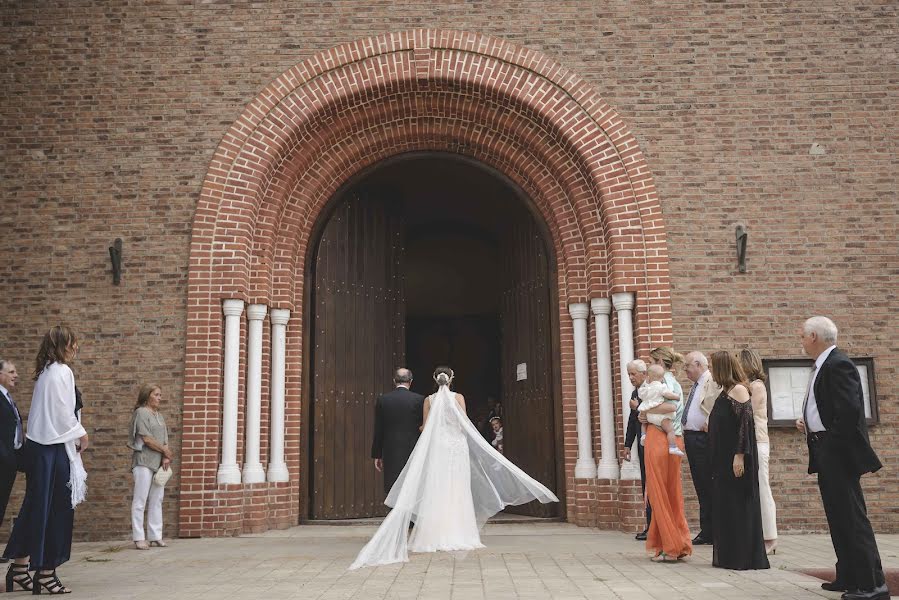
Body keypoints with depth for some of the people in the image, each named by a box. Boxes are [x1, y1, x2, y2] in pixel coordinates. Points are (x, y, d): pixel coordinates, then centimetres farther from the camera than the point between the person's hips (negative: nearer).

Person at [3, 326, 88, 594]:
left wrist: (74, 435, 8)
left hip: (39, 446, 9)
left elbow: (51, 411, 14)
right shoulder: (62, 372, -13)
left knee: (37, 507, 13)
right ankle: (46, 572, 7)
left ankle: (20, 566, 19)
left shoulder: (46, 372, 14)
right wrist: (81, 434, -1)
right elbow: (64, 413, -15)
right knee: (57, 509, 0)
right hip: (54, 449, -9)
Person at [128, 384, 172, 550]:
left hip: (159, 462, 7)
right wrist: (165, 450, -3)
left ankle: (155, 536, 11)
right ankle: (139, 538, -2)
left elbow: (165, 440, 12)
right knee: (140, 500, -5)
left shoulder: (159, 416, 18)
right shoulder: (141, 412, -4)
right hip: (144, 461, -7)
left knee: (157, 500, 7)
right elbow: (147, 439, -12)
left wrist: (166, 458, -3)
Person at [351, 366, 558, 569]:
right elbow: (464, 425, -1)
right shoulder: (458, 397, 0)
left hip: (435, 447, 1)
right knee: (457, 491, 3)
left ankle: (436, 536, 0)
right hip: (456, 446, -1)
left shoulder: (429, 400, 4)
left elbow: (425, 428, 3)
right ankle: (458, 536, 2)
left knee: (436, 492, 2)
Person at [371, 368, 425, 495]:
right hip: (413, 450, -1)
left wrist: (377, 455, 10)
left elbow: (378, 431, 4)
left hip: (390, 452, 1)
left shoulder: (382, 400, 1)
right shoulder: (419, 399, -4)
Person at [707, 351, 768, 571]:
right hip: (722, 459, 9)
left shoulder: (738, 389, -10)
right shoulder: (726, 391, 16)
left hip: (735, 459, -9)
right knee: (724, 505, 11)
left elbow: (745, 424, -18)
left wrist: (739, 455, -23)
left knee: (739, 505, -3)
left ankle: (744, 557, 3)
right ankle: (728, 556, 17)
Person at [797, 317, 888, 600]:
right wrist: (808, 424, 8)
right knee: (839, 517, 15)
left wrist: (833, 444, -17)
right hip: (826, 453, 11)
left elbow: (850, 409, -24)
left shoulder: (839, 364, -16)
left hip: (838, 452, -11)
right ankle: (848, 577, 24)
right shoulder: (824, 365, 15)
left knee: (852, 517, -7)